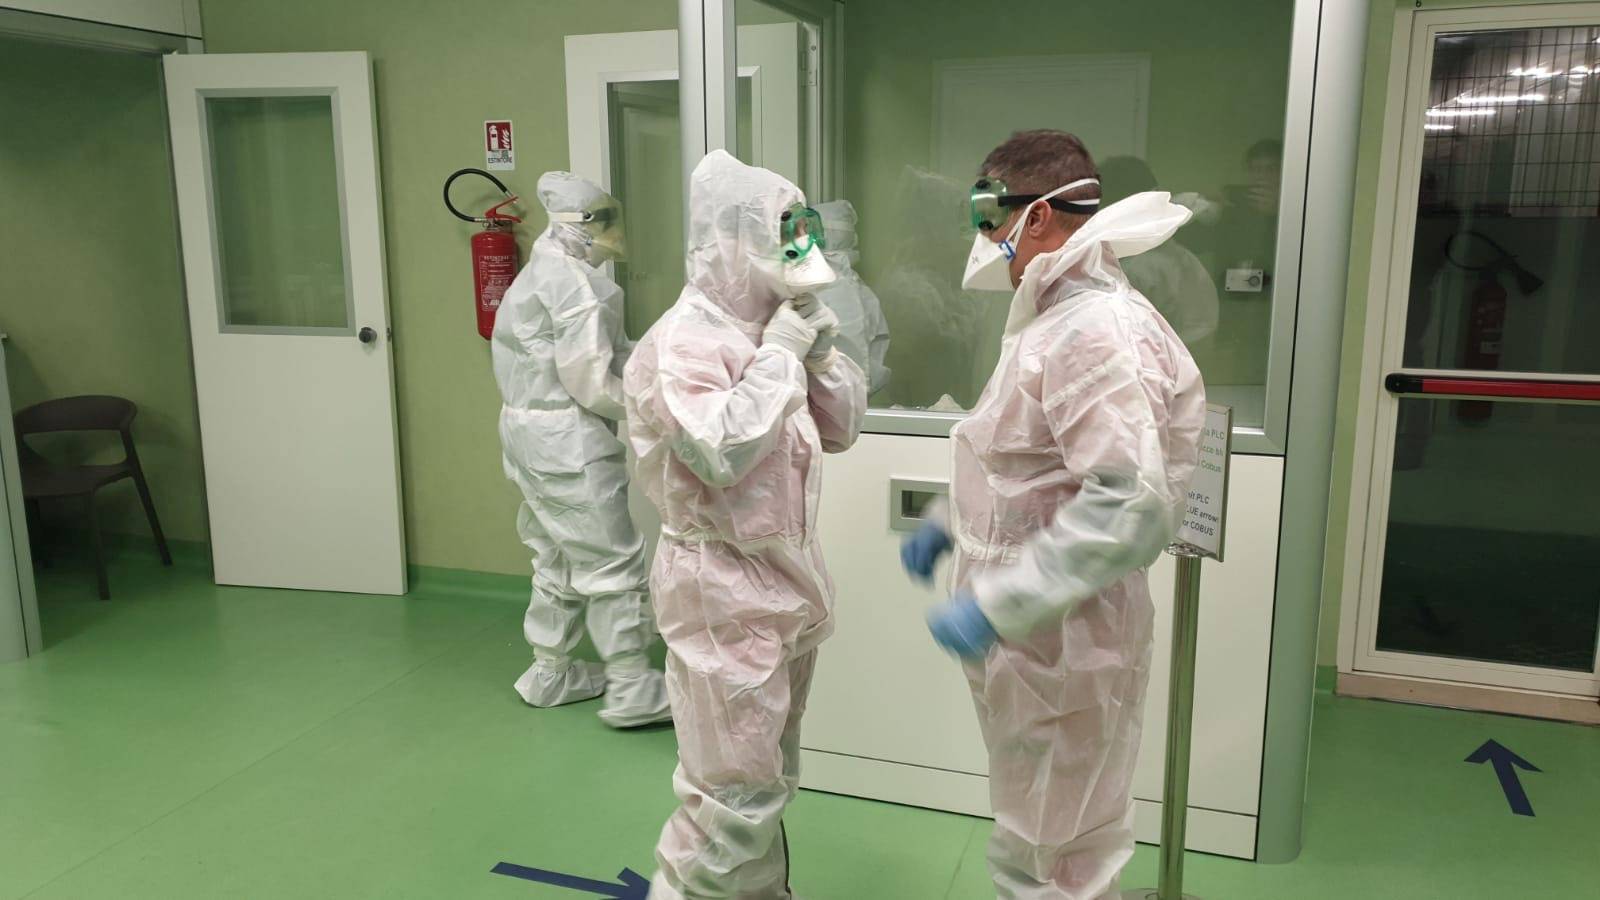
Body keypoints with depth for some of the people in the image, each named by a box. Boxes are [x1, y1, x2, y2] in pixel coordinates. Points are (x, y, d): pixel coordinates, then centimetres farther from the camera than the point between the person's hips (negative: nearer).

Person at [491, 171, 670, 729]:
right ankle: (631, 689, 3)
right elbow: (589, 380, -19)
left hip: (532, 437, 10)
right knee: (613, 563, -3)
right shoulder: (574, 282, -17)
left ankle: (551, 673, 29)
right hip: (568, 444, -10)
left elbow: (558, 364, 11)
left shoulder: (537, 276, 15)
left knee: (558, 561, 18)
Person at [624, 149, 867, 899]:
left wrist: (821, 354, -3)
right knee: (737, 789, -4)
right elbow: (721, 452, -30)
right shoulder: (681, 343, -17)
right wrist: (779, 356, -20)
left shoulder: (774, 328, 10)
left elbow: (841, 430, 13)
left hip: (788, 575, 9)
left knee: (770, 777, 21)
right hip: (724, 588, -9)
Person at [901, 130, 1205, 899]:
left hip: (1064, 649, -10)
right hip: (1025, 642, 10)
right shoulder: (1054, 318, 12)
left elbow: (1129, 504, -31)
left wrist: (996, 605, -29)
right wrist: (949, 522, 15)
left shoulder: (1099, 330, -21)